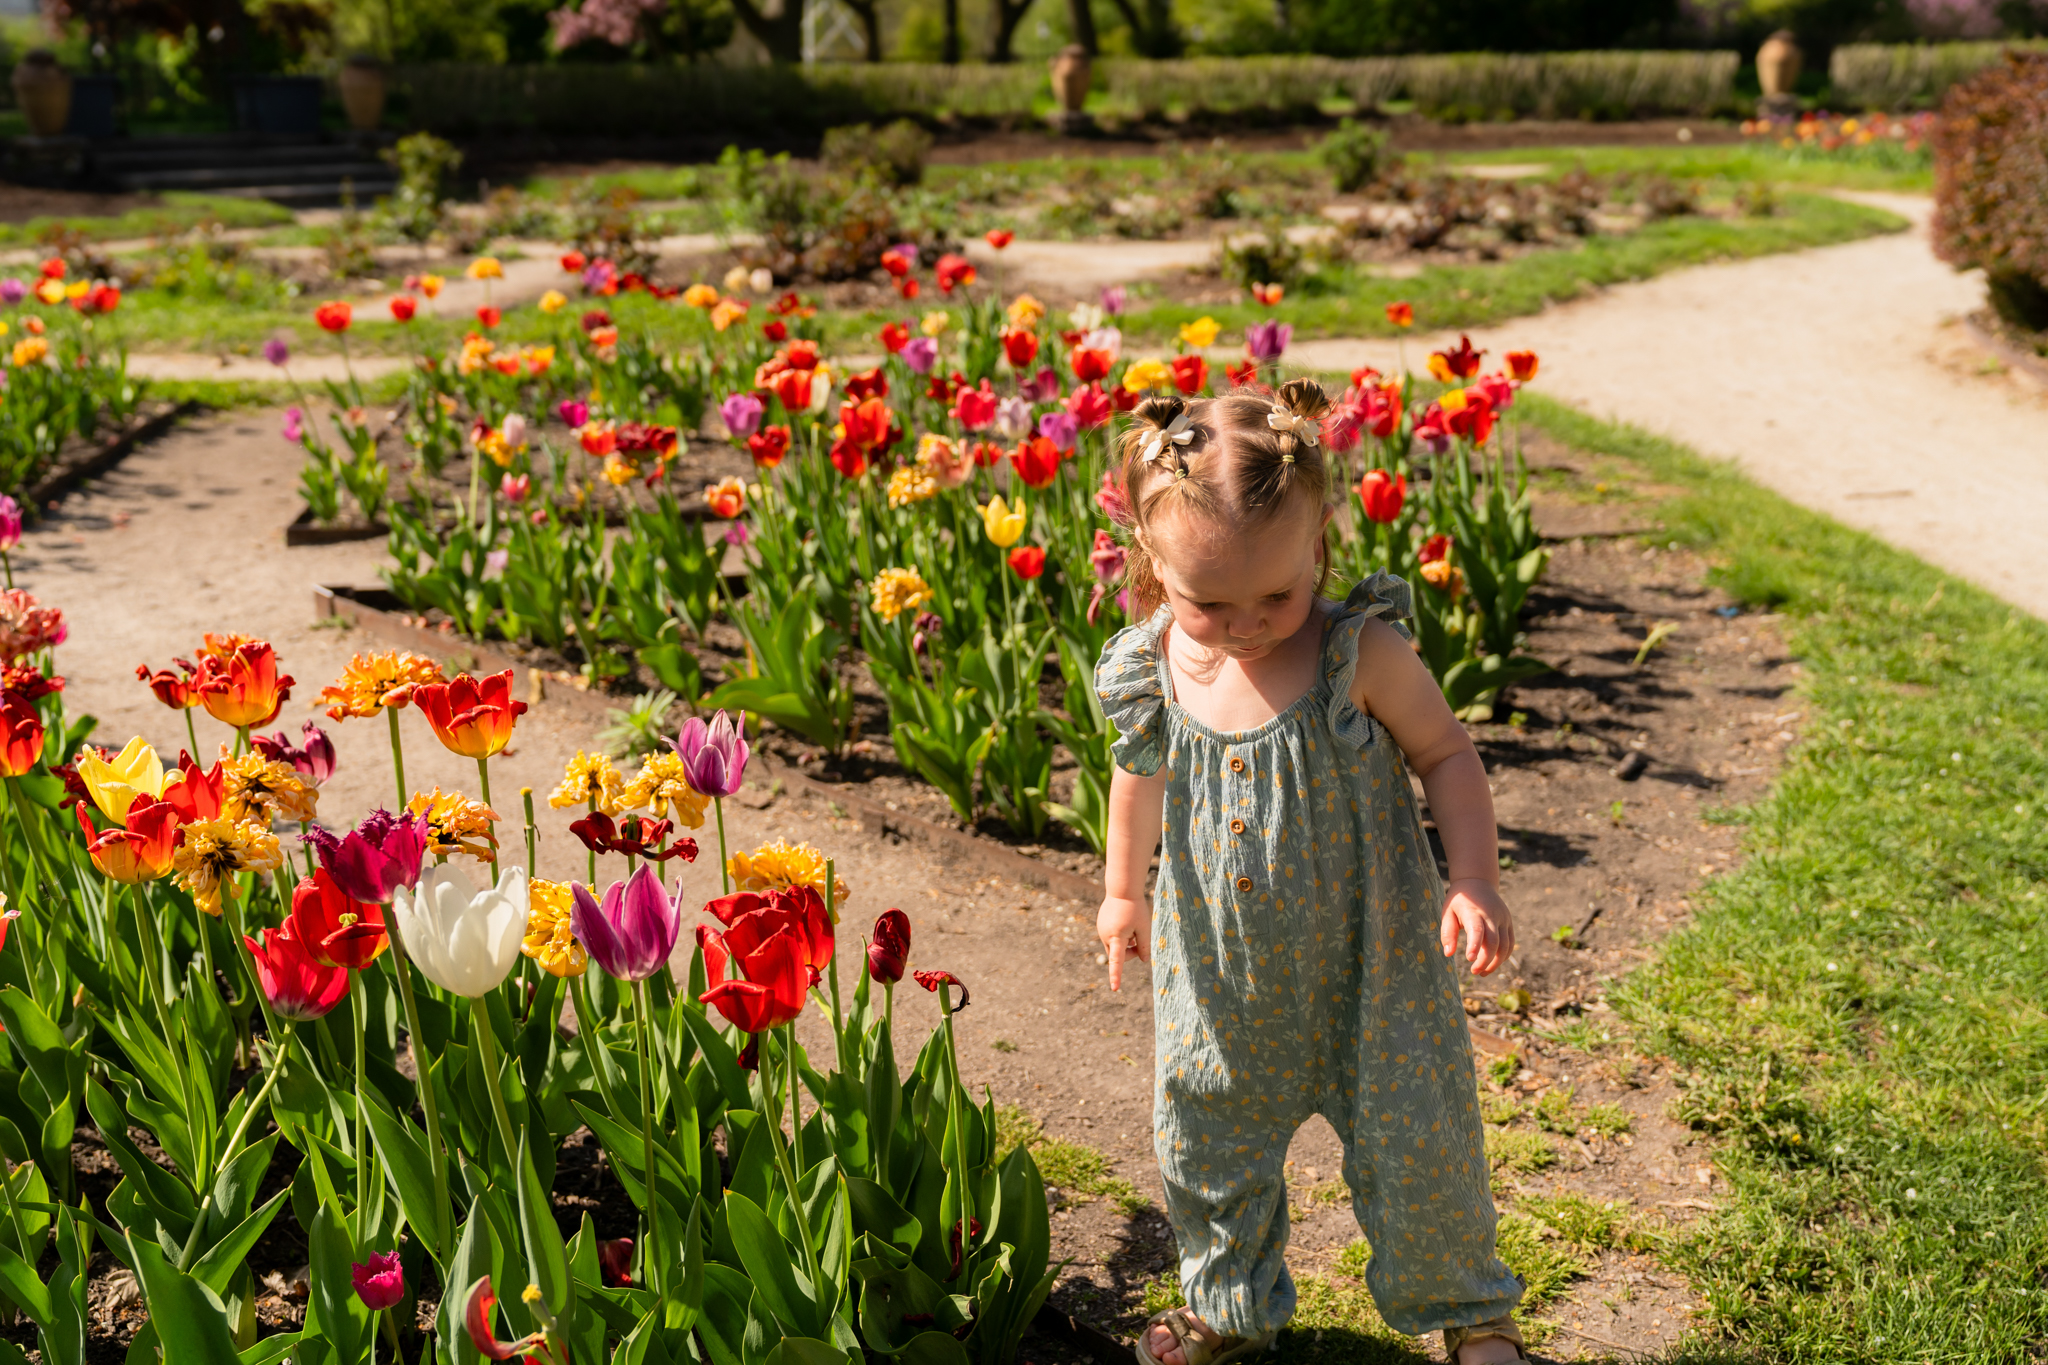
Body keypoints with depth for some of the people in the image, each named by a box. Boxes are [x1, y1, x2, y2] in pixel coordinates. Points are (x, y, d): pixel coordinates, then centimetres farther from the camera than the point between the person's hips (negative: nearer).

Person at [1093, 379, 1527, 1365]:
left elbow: (1445, 756, -7)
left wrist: (1474, 882, -17)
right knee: (1203, 1141, 16)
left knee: (1415, 1144, 10)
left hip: (1370, 969, -3)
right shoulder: (1147, 674, -12)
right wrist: (1122, 890, 20)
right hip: (1220, 979, 3)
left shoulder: (1361, 654, -21)